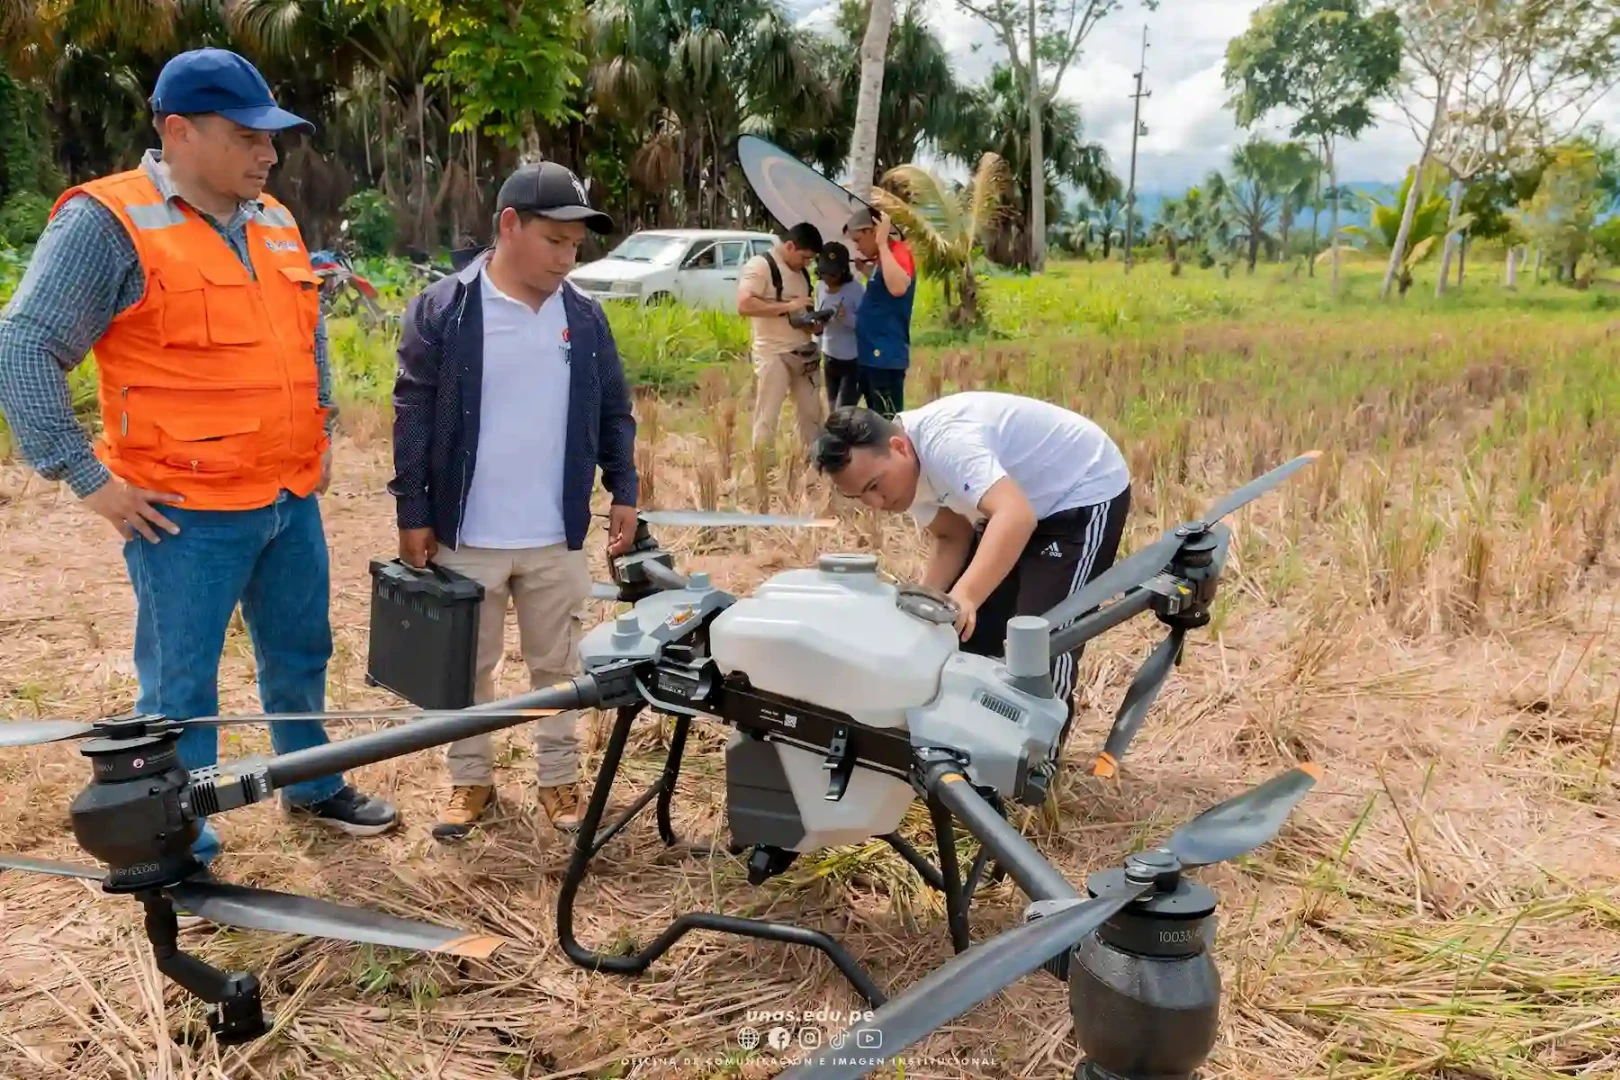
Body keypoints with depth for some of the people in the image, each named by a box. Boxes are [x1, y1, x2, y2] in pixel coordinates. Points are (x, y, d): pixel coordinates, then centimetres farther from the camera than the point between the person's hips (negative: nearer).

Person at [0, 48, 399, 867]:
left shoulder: (275, 224, 9)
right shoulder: (107, 223, -13)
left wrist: (320, 433, 19)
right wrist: (85, 477, -15)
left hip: (292, 498, 7)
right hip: (186, 513, -7)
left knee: (300, 654, 20)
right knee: (181, 686, 6)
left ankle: (312, 786, 40)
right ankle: (183, 852, 21)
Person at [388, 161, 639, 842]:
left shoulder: (585, 318, 2)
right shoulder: (442, 310, -8)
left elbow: (613, 412, 9)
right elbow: (413, 416, -6)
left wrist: (623, 493, 5)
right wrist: (413, 513, -7)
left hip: (558, 537, 2)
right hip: (466, 536, -2)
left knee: (557, 665, 13)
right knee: (468, 666, 13)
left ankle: (559, 779, 28)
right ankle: (471, 780, 28)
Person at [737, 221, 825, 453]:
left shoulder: (801, 271, 14)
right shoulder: (760, 265, -11)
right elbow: (744, 305, -23)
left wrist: (814, 322, 1)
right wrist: (788, 306, -23)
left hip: (804, 352, 8)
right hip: (773, 353, -7)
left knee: (811, 413, 10)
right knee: (767, 416, -3)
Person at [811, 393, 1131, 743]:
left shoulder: (944, 441, -37)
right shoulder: (910, 465, -8)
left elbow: (1016, 517, -50)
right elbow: (953, 538, 0)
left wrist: (965, 596, -62)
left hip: (1088, 493, -9)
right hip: (1027, 500, 9)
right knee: (970, 625, 6)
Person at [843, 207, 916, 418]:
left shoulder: (898, 253, -12)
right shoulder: (882, 259, 17)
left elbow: (897, 287, -33)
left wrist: (882, 243, -25)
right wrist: (865, 268, 14)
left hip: (886, 356, -10)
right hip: (870, 355, 10)